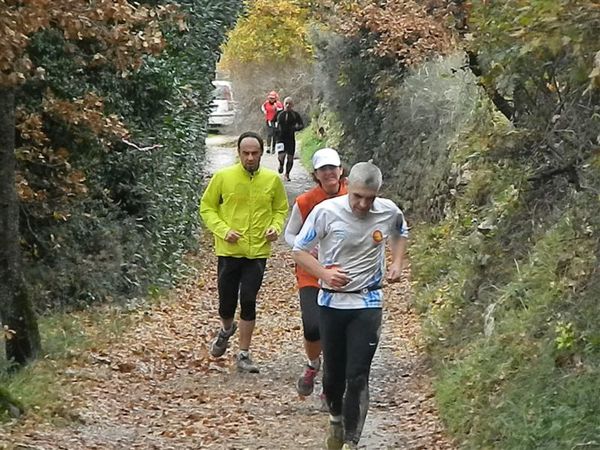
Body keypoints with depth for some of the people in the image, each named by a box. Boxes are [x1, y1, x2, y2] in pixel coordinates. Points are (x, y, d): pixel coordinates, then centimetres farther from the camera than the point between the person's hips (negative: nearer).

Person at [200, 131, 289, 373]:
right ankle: (227, 329, 42)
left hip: (258, 252, 0)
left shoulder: (272, 180, 1)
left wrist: (276, 227, -5)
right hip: (229, 251, 0)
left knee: (248, 302, -4)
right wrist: (223, 230, -12)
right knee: (226, 303, 7)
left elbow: (281, 209, 15)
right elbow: (206, 208, 2)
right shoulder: (223, 177, -5)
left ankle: (244, 354, 8)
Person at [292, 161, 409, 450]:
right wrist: (323, 273, -20)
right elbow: (299, 251, -5)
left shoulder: (389, 212, -7)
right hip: (331, 303, 0)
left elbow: (400, 234, 19)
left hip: (368, 304, 0)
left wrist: (397, 262, 1)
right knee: (333, 371, 12)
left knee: (358, 376, -8)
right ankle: (336, 418, 41)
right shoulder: (326, 211, -14)